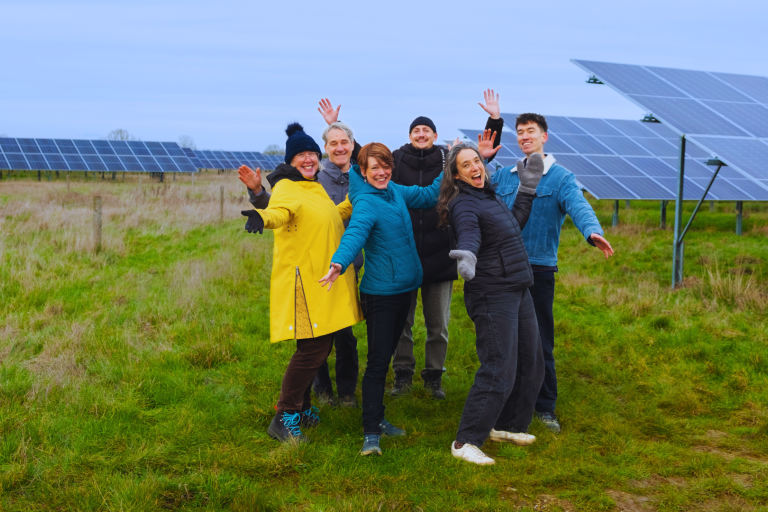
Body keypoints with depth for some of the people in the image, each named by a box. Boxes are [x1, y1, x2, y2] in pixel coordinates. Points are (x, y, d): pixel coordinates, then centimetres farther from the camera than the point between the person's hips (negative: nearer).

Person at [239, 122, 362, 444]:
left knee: (322, 347, 14)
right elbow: (280, 210, -36)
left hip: (325, 281, 9)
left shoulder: (315, 188, 17)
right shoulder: (287, 188, -12)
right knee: (312, 349, -12)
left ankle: (302, 406, 29)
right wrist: (262, 217, -58)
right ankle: (284, 417, -3)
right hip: (304, 281, -9)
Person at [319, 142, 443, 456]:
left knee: (386, 356, 16)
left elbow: (428, 196, 22)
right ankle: (371, 433, -2)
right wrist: (338, 264, -53)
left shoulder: (395, 192, 6)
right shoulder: (366, 202, -18)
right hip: (380, 292, -8)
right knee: (377, 362, -7)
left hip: (404, 287, 8)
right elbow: (355, 233, -35)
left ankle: (377, 419, 27)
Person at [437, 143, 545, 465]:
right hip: (492, 296, -9)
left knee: (531, 365, 16)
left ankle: (507, 426, 32)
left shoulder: (489, 196, 13)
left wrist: (528, 188, 27)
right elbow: (469, 233, -35)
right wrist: (467, 256, -57)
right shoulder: (464, 204, -15)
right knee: (499, 372, -14)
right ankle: (465, 442, -6)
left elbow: (515, 223, 29)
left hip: (518, 291, 10)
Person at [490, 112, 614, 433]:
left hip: (539, 270, -4)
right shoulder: (505, 176, 12)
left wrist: (593, 231, -41)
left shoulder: (561, 178, -3)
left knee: (539, 340, 1)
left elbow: (579, 207, -19)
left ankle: (545, 406, 14)